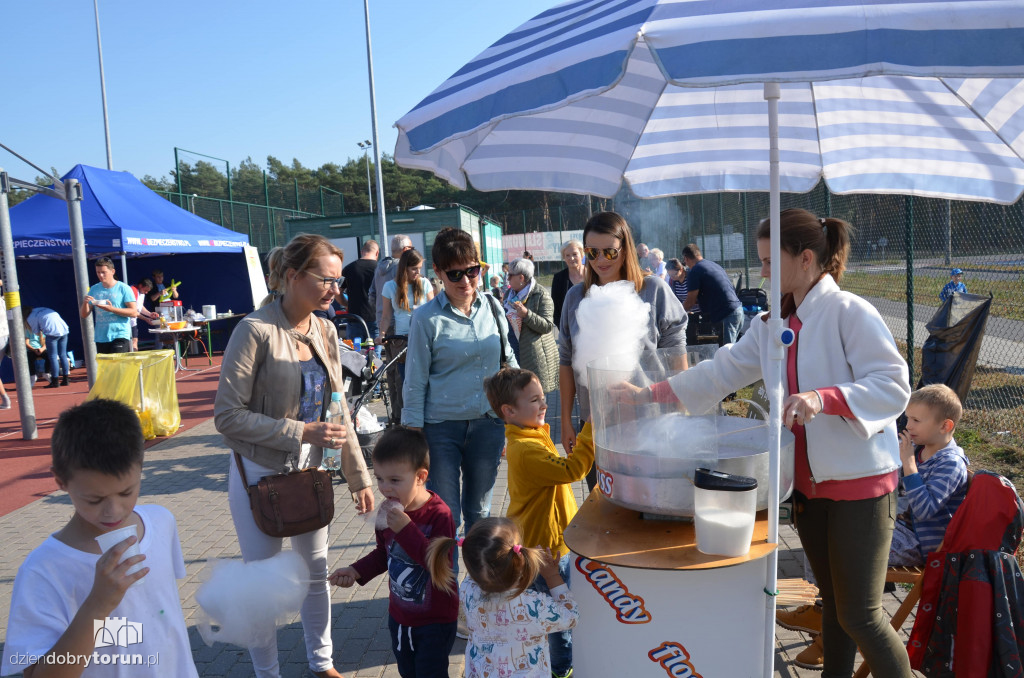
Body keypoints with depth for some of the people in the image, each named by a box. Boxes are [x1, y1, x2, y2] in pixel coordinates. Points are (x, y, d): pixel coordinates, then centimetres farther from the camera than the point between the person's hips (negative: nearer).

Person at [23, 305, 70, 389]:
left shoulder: (30, 318, 6)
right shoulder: (42, 309, 27)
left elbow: (37, 332, 14)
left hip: (52, 333, -7)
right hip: (64, 330, 7)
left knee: (52, 357, 0)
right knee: (63, 355, 11)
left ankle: (55, 382, 1)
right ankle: (65, 380, 15)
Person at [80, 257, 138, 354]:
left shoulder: (123, 288, -2)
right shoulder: (94, 289, 12)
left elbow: (133, 312, -9)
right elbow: (84, 315, 12)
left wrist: (112, 309, -18)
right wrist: (85, 303, -9)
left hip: (120, 336, -5)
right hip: (100, 338, 5)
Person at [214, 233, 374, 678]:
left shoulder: (325, 332, 0)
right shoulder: (256, 330, -18)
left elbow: (339, 413, 6)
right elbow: (228, 414, -20)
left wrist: (359, 477, 5)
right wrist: (301, 432, -25)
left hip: (309, 471, 6)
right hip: (259, 474, -5)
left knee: (317, 571, 18)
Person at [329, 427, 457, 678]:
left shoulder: (439, 515, -27)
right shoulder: (388, 512, -5)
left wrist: (406, 528, -39)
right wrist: (356, 571, -5)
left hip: (435, 620, -7)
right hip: (399, 615, 7)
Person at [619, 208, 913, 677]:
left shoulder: (849, 312, -14)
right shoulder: (773, 324, 9)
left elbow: (894, 386, -18)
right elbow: (724, 370, 11)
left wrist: (823, 398, -33)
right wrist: (652, 393, 7)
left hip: (859, 481, -7)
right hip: (807, 480, 7)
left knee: (859, 614, -1)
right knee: (832, 603, 19)